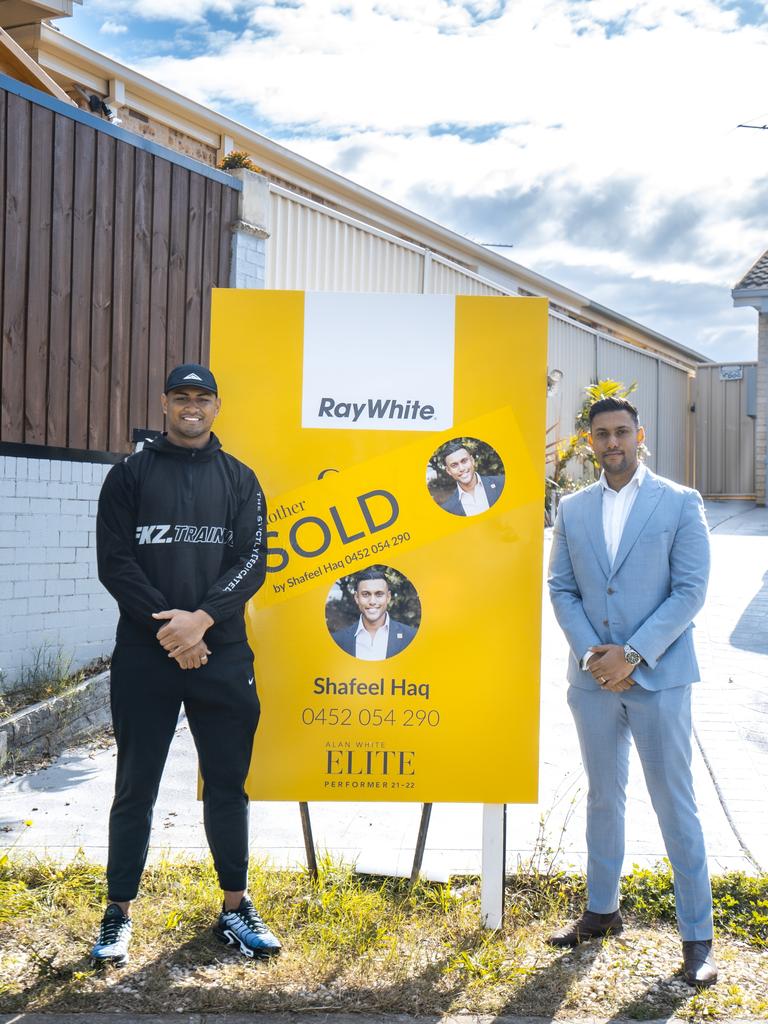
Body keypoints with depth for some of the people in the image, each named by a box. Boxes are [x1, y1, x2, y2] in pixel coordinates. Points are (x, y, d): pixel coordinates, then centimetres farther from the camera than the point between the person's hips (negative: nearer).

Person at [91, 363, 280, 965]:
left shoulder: (239, 479, 10)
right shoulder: (130, 475, 7)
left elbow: (252, 562, 0)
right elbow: (114, 562, -2)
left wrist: (201, 618, -15)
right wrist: (165, 624, -14)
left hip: (222, 656, 1)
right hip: (143, 656, -1)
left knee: (228, 785, 8)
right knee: (135, 788, 6)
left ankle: (235, 908, 21)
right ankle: (119, 914, 18)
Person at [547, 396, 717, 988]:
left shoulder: (680, 503, -4)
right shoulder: (573, 509, 8)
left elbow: (691, 590, -9)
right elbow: (561, 588, 7)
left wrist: (632, 655, -15)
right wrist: (590, 652, -8)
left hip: (658, 677, -4)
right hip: (592, 679, 4)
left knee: (675, 805, 2)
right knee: (603, 797, 16)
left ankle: (697, 935, 13)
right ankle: (602, 911, 31)